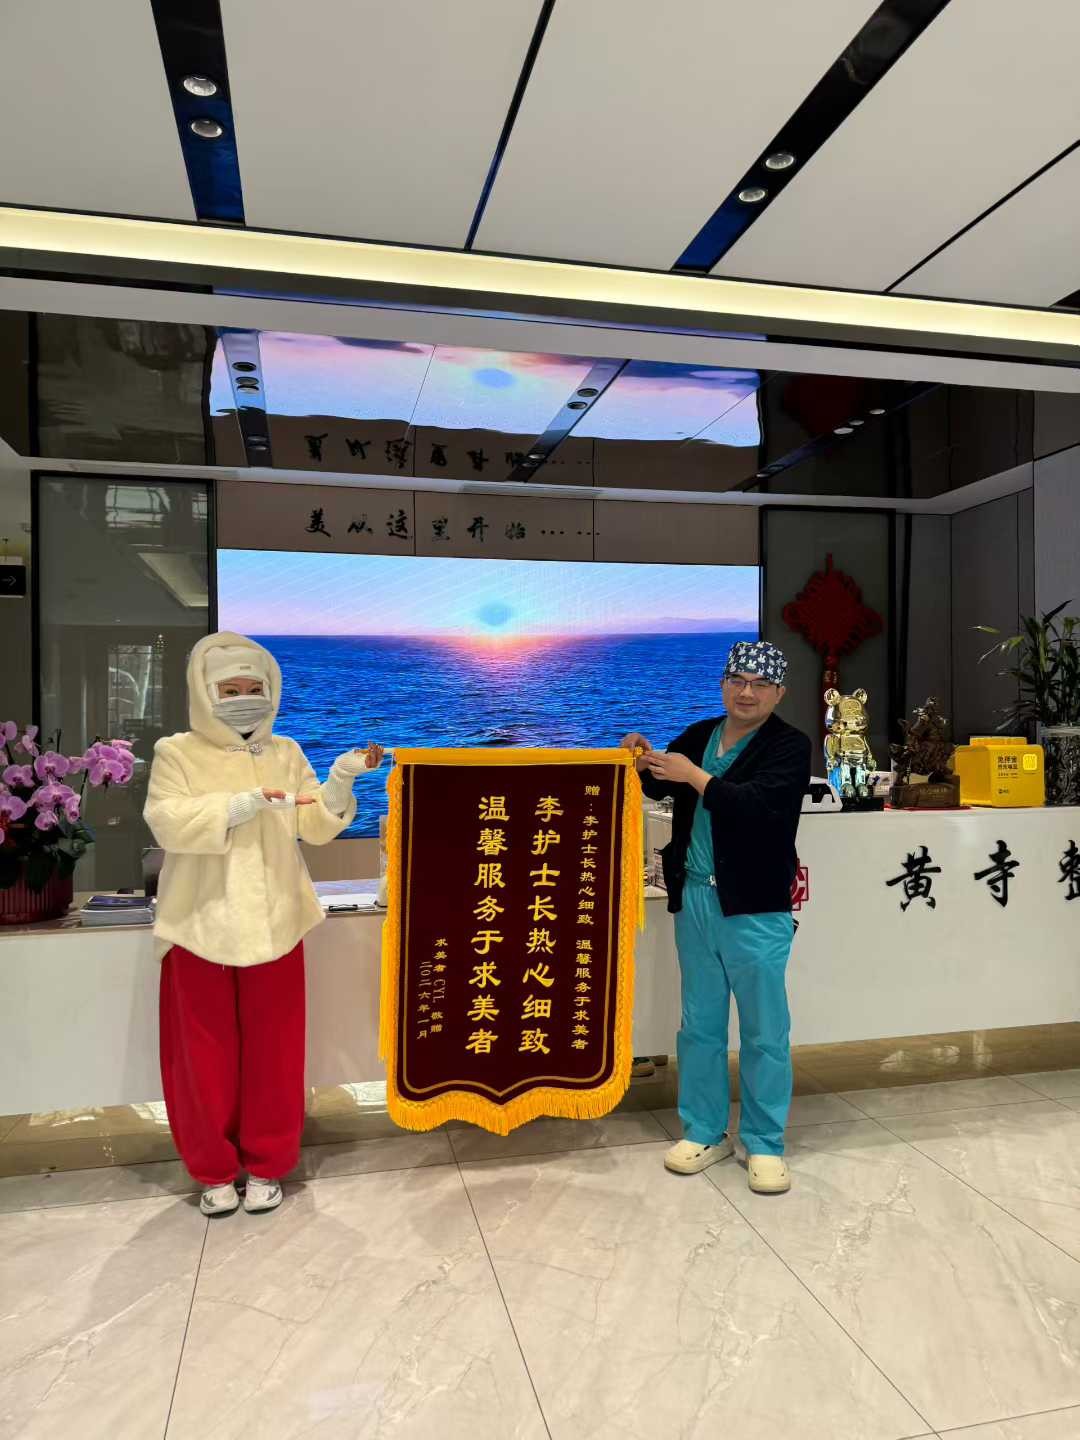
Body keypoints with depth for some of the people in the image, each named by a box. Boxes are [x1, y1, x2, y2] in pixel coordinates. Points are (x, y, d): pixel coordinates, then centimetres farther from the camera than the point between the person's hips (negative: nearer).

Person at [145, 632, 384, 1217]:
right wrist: (239, 805, -27)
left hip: (272, 923, 2)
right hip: (201, 925, -1)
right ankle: (214, 1170, 27)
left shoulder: (285, 753, 6)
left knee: (272, 1052, 9)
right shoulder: (176, 752, -1)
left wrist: (340, 780, -15)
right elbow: (168, 823, -15)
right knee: (206, 1055, 9)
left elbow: (315, 827, 1)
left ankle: (266, 1165, 26)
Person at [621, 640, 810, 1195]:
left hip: (755, 908, -5)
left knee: (764, 1032, 5)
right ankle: (705, 1132, 28)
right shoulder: (698, 736, 10)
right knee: (700, 1025, 14)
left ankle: (764, 1144, 21)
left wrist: (695, 776, -24)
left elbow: (760, 803, -23)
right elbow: (660, 788, 23)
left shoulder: (789, 746, -6)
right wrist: (645, 763, 2)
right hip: (694, 899, 5)